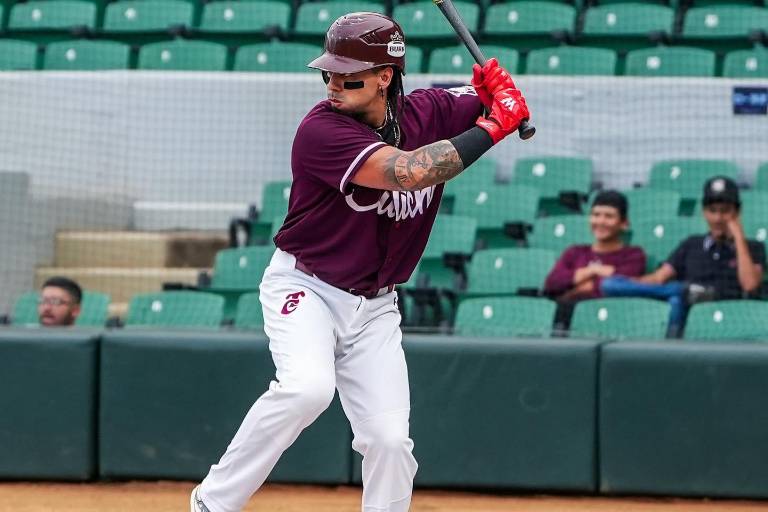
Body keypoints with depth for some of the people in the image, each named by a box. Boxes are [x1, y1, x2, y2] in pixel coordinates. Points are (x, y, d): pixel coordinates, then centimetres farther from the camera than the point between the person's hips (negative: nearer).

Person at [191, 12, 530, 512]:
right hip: (304, 285, -5)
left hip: (374, 306, 5)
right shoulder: (323, 129, -23)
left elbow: (510, 106, 8)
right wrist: (491, 128, -28)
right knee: (307, 387, -30)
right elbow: (407, 171, -35)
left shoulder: (429, 112, -4)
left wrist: (499, 92, -17)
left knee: (389, 439, -3)